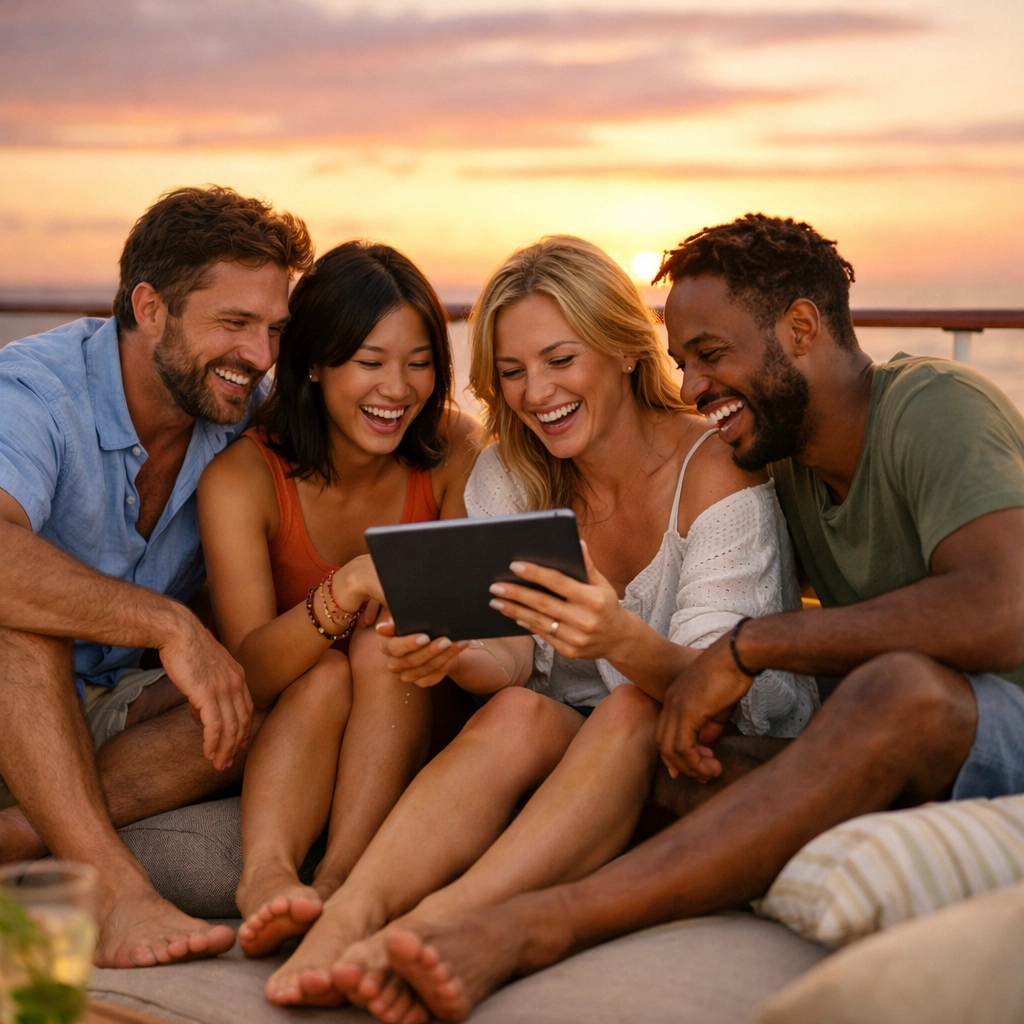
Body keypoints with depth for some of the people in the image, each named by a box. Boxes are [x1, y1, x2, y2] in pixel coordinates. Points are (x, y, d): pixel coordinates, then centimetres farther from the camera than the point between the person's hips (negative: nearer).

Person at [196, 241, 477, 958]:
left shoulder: (452, 450, -8)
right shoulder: (242, 474, -14)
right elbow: (250, 670, -24)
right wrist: (350, 587, -42)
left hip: (411, 728, 1)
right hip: (278, 738, -1)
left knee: (387, 644, -28)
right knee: (327, 672, -31)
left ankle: (342, 883, -41)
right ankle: (267, 875, -48)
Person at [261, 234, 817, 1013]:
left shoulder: (717, 471, -14)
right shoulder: (508, 474, 1)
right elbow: (519, 656, -5)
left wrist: (625, 643, -45)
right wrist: (454, 656, -30)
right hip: (575, 750, 4)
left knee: (631, 711, -34)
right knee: (517, 713, -28)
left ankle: (439, 921, -48)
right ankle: (352, 913, -46)